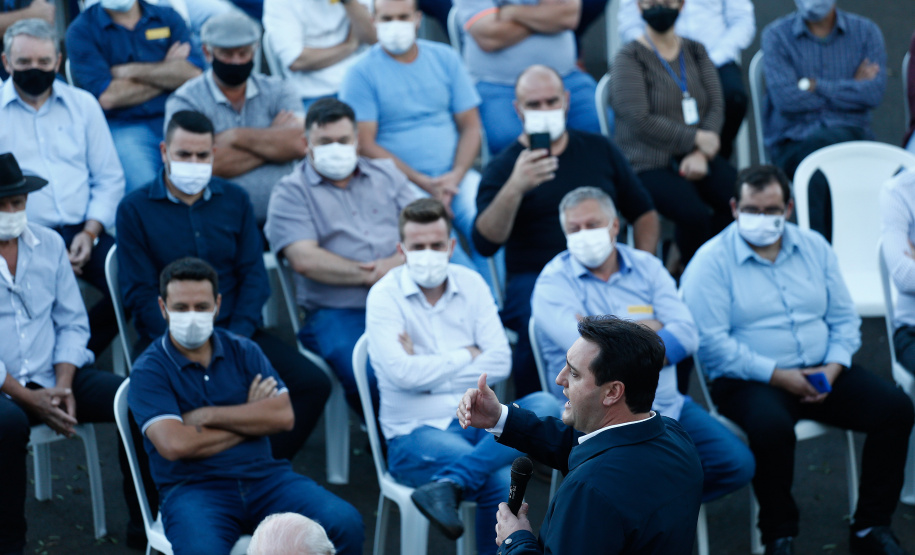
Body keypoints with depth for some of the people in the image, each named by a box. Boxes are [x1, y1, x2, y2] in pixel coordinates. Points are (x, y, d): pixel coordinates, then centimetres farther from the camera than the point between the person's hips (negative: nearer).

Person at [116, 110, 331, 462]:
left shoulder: (234, 200, 13)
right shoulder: (135, 209, 3)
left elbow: (253, 275, 8)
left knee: (313, 384, -17)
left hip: (235, 332, 4)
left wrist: (236, 338, -10)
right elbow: (139, 293, -3)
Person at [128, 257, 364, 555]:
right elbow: (175, 444, -15)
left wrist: (206, 416, -7)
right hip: (194, 487, -4)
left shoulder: (244, 351, 13)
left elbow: (284, 416, 0)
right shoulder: (148, 371, 0)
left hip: (264, 476, 4)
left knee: (346, 524, -21)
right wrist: (249, 417, -2)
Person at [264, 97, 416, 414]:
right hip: (336, 313, -4)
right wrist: (370, 277, -7)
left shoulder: (386, 175, 22)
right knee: (371, 374, -34)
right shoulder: (291, 193, 8)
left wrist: (398, 263, -8)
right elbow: (305, 260, -6)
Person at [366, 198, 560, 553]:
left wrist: (429, 370, -8)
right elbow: (404, 374, -16)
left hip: (476, 421, 5)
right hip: (416, 431, -5)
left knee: (544, 406, -27)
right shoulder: (384, 296, -3)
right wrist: (469, 355, -3)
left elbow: (501, 364, 0)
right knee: (503, 483, -32)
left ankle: (448, 484, -36)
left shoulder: (471, 284, 9)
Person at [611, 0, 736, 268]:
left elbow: (716, 106, 5)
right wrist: (696, 139, -11)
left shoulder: (695, 52, 13)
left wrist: (700, 155, -12)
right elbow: (639, 120, -13)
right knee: (694, 214, -31)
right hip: (650, 164, -5)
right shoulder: (629, 59, -3)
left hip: (696, 158, 5)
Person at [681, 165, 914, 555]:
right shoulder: (711, 262, -4)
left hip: (821, 373, 5)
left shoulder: (814, 247, 13)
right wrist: (778, 376, -18)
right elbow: (711, 341, -13)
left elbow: (844, 317, 14)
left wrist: (834, 366, -7)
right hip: (748, 380, -5)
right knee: (772, 427, -38)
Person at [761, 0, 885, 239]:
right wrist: (851, 88, -1)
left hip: (851, 133, 1)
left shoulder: (866, 31, 10)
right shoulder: (776, 35, 5)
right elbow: (785, 98, -11)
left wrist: (814, 85, -8)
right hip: (793, 140, -1)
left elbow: (874, 93, -6)